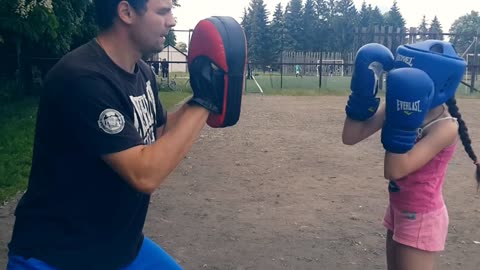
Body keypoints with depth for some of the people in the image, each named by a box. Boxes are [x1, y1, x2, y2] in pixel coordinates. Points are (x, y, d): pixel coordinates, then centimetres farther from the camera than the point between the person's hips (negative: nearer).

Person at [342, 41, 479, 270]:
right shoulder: (401, 104, -6)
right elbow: (351, 137, -10)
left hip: (422, 219, -7)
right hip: (397, 211, 7)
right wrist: (363, 94, -17)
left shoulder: (445, 126, -24)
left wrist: (402, 121, -37)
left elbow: (395, 171, -32)